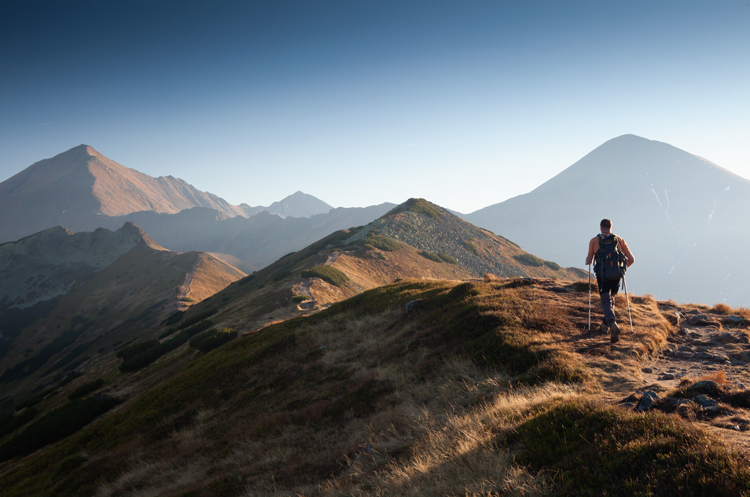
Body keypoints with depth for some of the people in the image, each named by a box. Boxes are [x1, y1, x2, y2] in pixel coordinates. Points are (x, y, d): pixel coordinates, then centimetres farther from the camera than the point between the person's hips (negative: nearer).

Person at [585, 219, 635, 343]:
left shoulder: (594, 241, 4)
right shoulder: (619, 240, 9)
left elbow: (589, 261, 6)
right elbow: (631, 259, 6)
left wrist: (587, 260, 30)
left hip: (602, 276, -3)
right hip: (616, 275, 3)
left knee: (606, 302, -3)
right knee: (611, 299, 23)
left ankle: (613, 324, -28)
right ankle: (605, 325, 29)